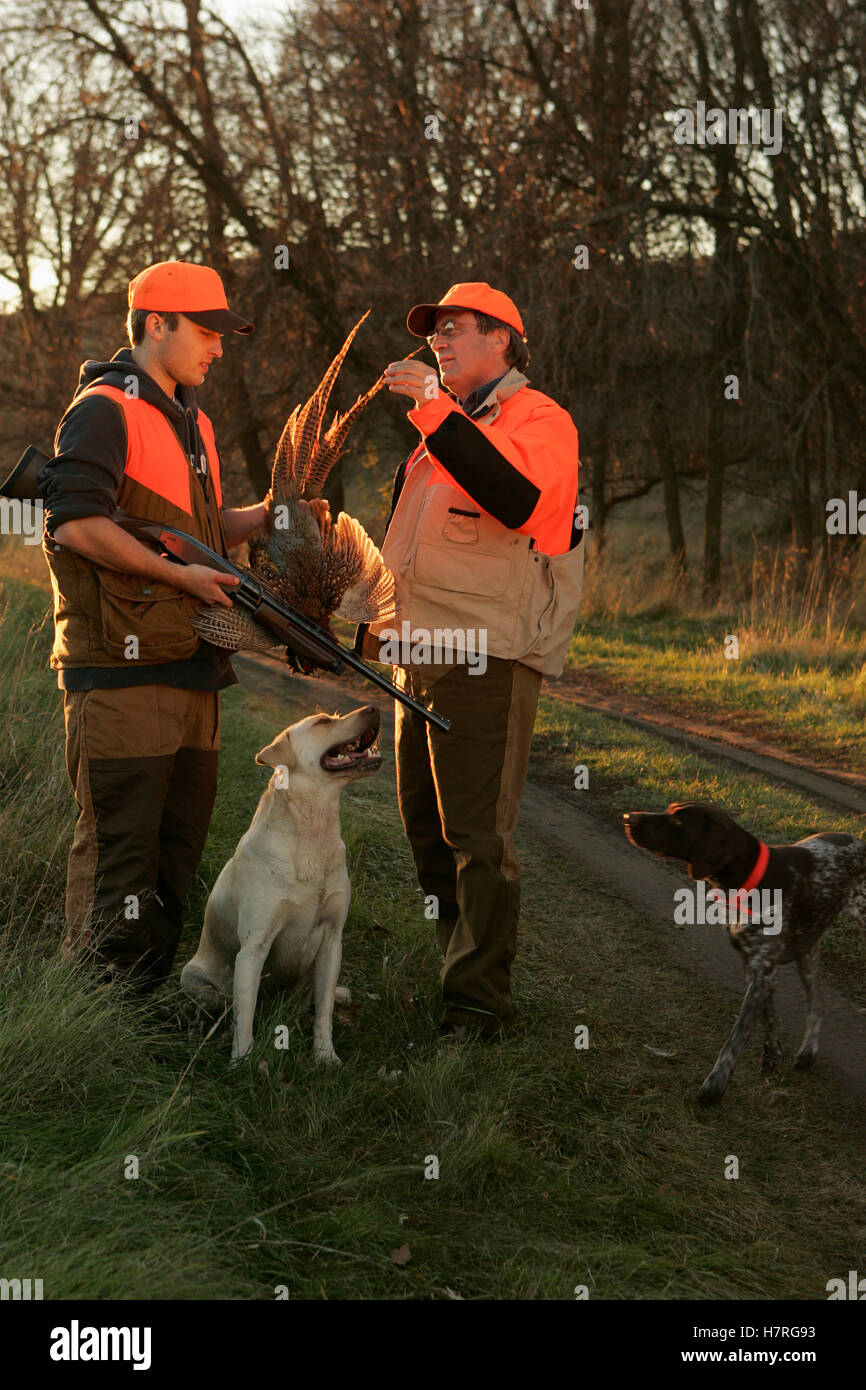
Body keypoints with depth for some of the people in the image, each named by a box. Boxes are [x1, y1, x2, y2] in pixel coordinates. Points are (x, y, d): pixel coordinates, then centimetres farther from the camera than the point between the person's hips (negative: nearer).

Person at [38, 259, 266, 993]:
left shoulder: (193, 421, 21)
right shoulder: (106, 410, -8)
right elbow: (77, 524, -20)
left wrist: (269, 513, 9)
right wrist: (180, 574, -17)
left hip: (189, 667, 9)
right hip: (123, 668, -9)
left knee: (181, 837, 13)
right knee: (119, 838, -6)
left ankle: (153, 982, 23)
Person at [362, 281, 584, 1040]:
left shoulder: (537, 418, -5)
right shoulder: (445, 428, 22)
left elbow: (518, 498, -27)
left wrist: (436, 409, -24)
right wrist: (380, 619, 24)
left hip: (486, 655, -9)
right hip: (421, 650, 9)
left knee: (477, 832, -7)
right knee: (425, 825, 13)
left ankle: (479, 1000, -1)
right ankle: (441, 972, 25)